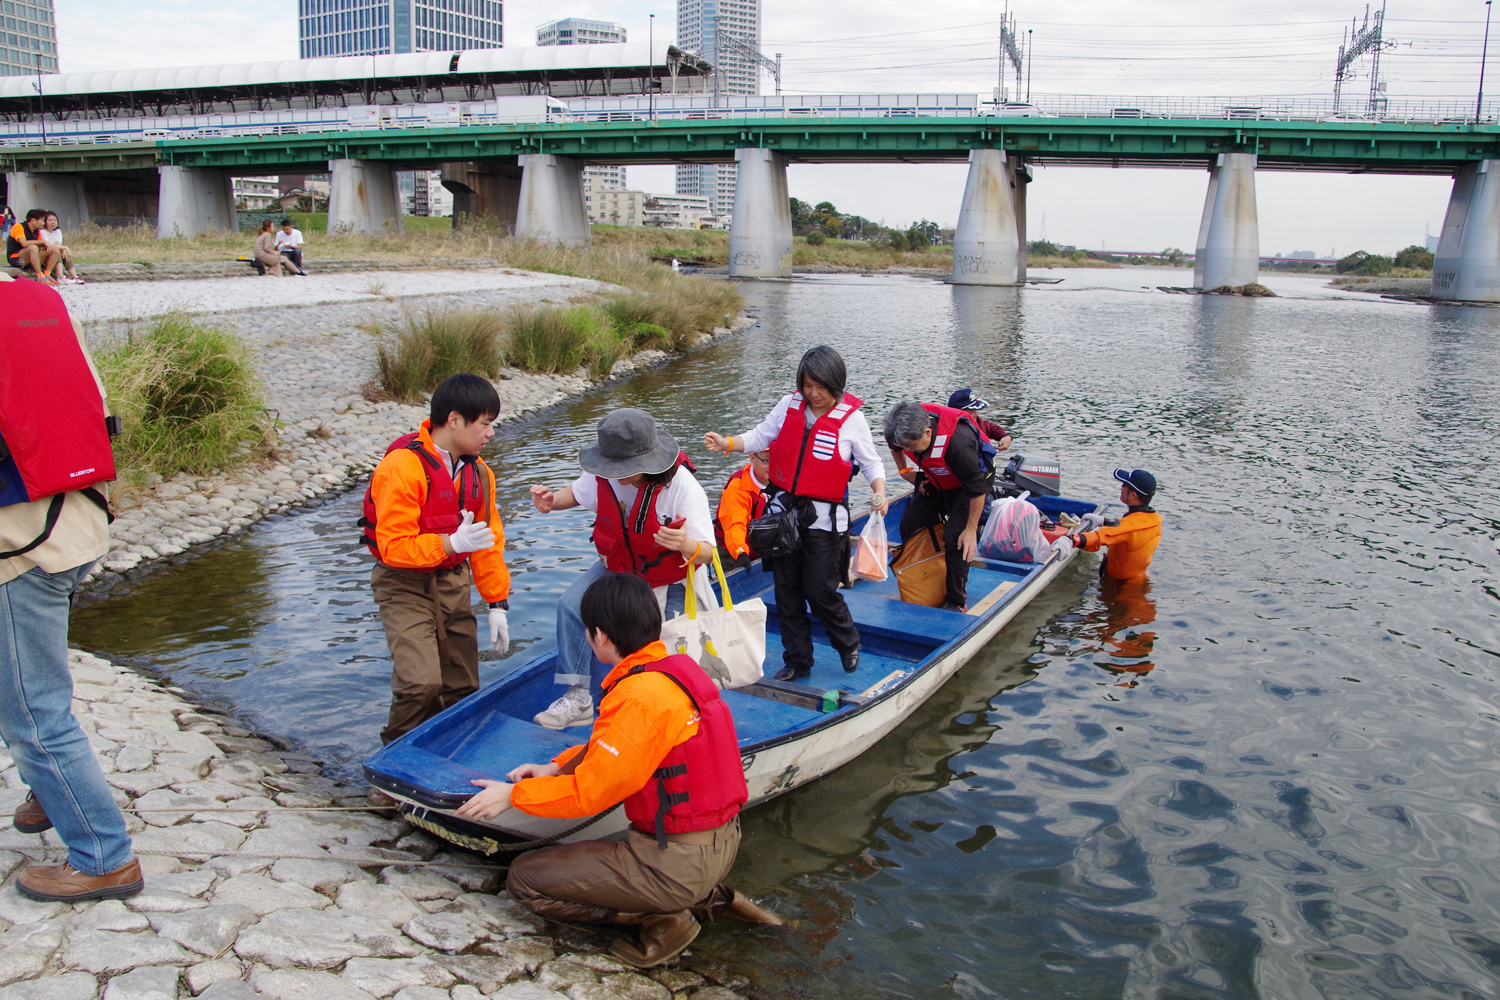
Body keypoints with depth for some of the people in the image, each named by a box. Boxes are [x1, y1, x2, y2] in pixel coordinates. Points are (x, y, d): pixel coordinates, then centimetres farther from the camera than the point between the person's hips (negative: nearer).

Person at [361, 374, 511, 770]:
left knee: (463, 687, 7)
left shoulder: (478, 472, 4)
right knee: (421, 682, -19)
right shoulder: (402, 468, -20)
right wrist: (452, 543, -33)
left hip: (452, 581, 7)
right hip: (405, 584, -7)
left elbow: (489, 541, 10)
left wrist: (498, 603, 7)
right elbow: (394, 546, -22)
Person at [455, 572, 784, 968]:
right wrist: (556, 767, 7)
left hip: (680, 860, -9)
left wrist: (513, 794, -4)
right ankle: (712, 897, 14)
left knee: (524, 878, 1)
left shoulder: (639, 697, -23)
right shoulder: (678, 668, 4)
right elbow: (611, 749, 16)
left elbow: (590, 791, -17)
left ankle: (663, 917, -1)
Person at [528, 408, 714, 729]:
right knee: (571, 604, -18)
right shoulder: (604, 477, -18)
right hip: (616, 568, 3)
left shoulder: (682, 486, -30)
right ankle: (577, 698, -14)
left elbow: (707, 553, -29)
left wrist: (686, 545, -55)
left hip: (670, 584, -3)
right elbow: (578, 493, 8)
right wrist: (551, 501, -17)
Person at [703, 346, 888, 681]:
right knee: (787, 590, 8)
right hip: (783, 511, 4)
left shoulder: (851, 417, -6)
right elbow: (760, 438, 6)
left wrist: (879, 493, -18)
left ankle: (849, 644, 26)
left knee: (820, 591, -4)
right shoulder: (789, 405, 2)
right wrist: (725, 443, -11)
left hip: (824, 518, -4)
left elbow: (871, 464, 0)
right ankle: (797, 661, 23)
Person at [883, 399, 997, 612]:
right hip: (936, 479, 6)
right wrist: (904, 471, -4)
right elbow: (895, 448, 7)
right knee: (909, 526, 1)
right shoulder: (905, 431, -24)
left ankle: (957, 602, -3)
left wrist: (971, 530, -25)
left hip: (972, 479, -6)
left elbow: (977, 488, -30)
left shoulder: (956, 441, -42)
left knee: (955, 537, -17)